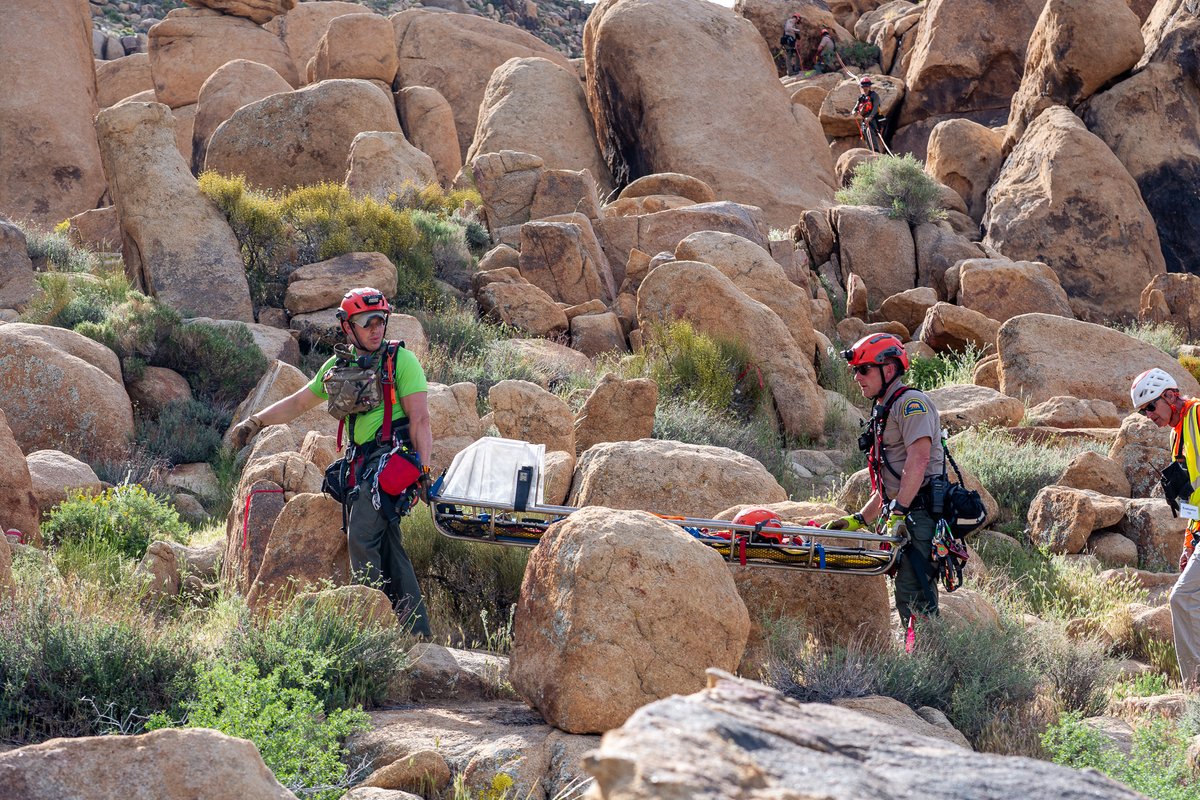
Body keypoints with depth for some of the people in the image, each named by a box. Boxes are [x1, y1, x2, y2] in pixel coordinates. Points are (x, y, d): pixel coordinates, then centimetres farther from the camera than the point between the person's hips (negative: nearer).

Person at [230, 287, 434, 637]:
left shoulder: (401, 361, -4)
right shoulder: (339, 365, 14)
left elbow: (420, 419, -9)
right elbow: (299, 402, 24)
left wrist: (423, 470, -16)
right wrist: (255, 422, 17)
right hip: (359, 462, 7)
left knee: (362, 538, -19)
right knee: (386, 547, 5)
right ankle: (417, 630, 9)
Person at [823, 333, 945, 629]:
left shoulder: (911, 402, -6)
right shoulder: (884, 412, 25)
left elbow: (918, 459, -20)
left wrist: (898, 511, -24)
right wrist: (858, 520, 22)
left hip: (919, 513, -10)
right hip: (905, 515, 10)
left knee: (913, 595, -17)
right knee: (908, 597, 7)